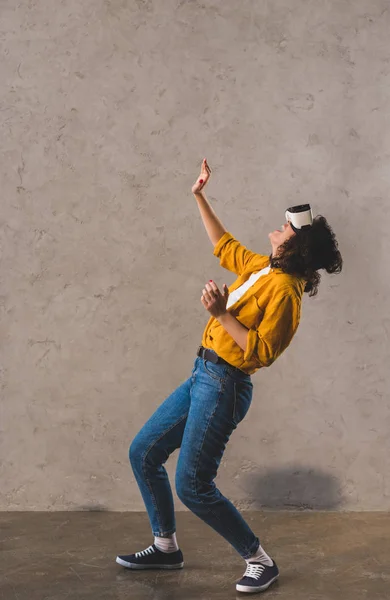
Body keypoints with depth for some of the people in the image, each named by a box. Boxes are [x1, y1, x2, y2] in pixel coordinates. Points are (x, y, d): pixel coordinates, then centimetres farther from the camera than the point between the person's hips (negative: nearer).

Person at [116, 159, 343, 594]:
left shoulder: (284, 290, -17)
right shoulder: (261, 268, 9)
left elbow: (262, 351, -22)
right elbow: (224, 245, 27)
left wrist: (223, 314, -23)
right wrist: (200, 198, 28)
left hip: (224, 385, -9)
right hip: (203, 377, 10)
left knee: (192, 485, -9)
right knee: (143, 452, 13)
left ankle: (260, 561, 7)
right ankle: (166, 546, 24)